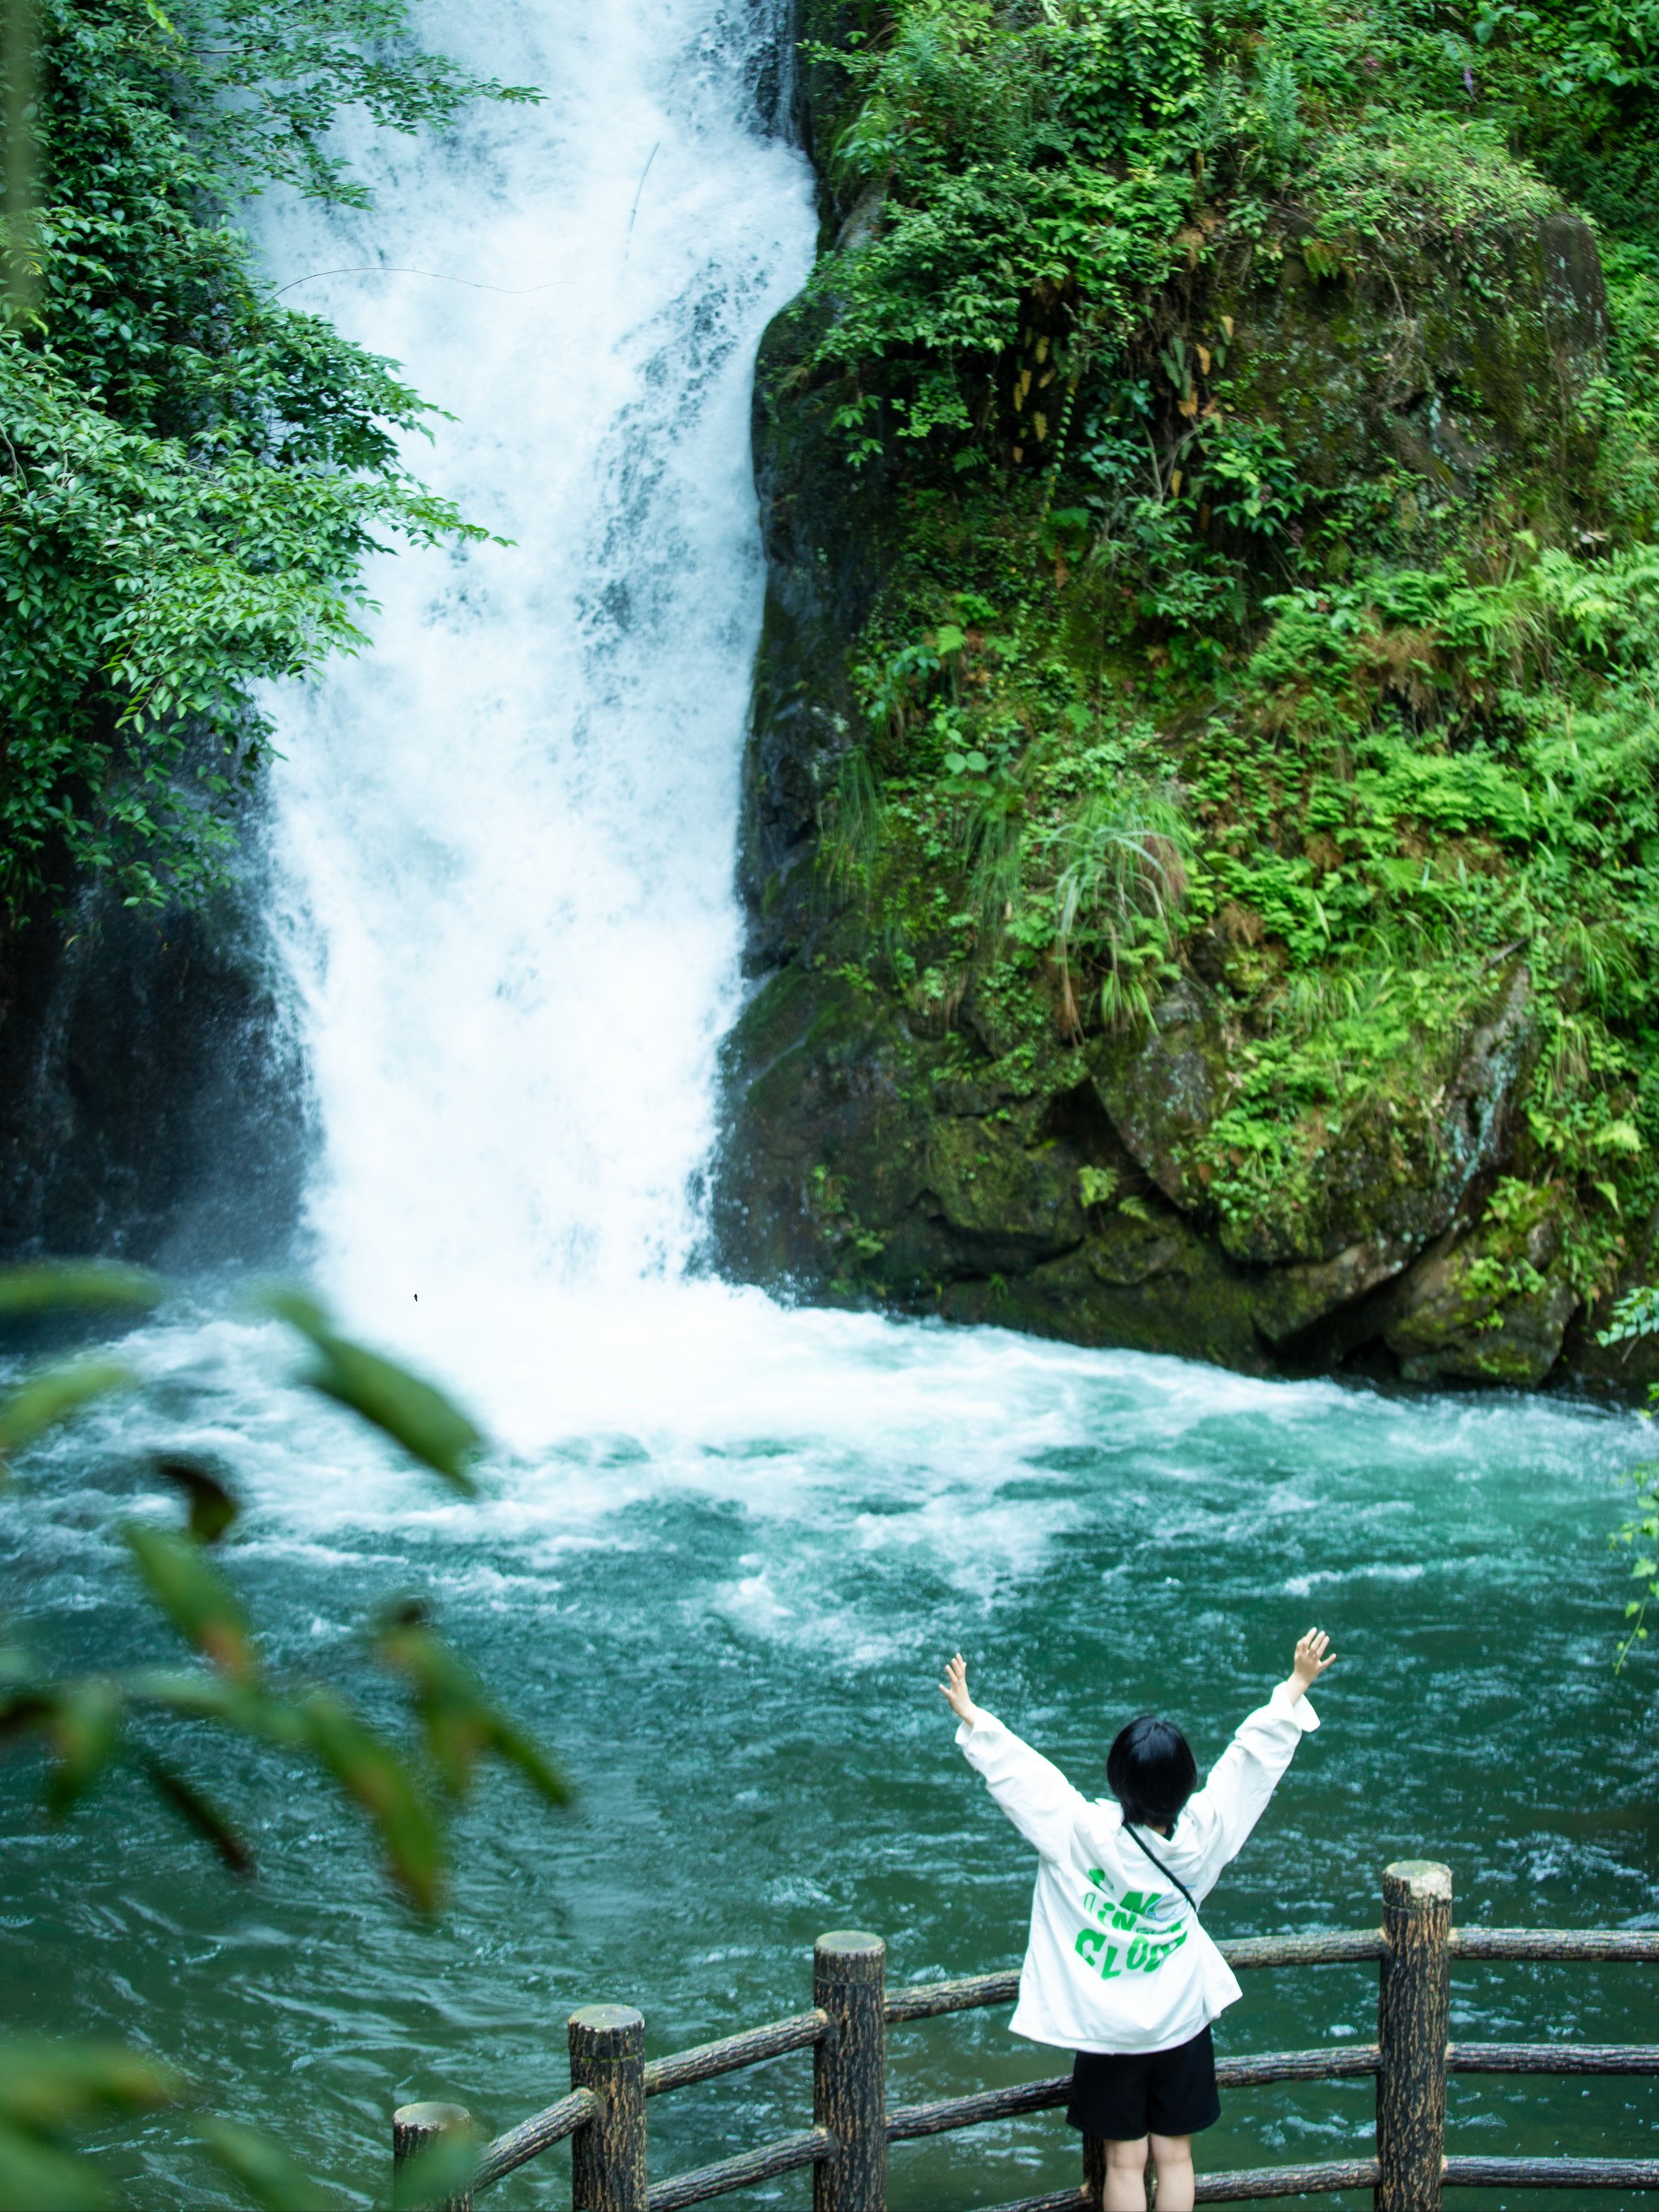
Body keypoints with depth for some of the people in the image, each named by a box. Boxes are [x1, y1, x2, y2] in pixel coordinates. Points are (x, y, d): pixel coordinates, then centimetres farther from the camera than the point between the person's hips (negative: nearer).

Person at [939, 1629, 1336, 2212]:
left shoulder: (1084, 1832, -23)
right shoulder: (1201, 1834, -16)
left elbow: (1018, 1771, -17)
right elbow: (1254, 1753, -7)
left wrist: (971, 1718, -6)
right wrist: (1296, 1686, 2)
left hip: (1107, 2028, -1)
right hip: (1180, 2023, 1)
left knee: (1125, 2161, 10)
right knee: (1175, 2156, 13)